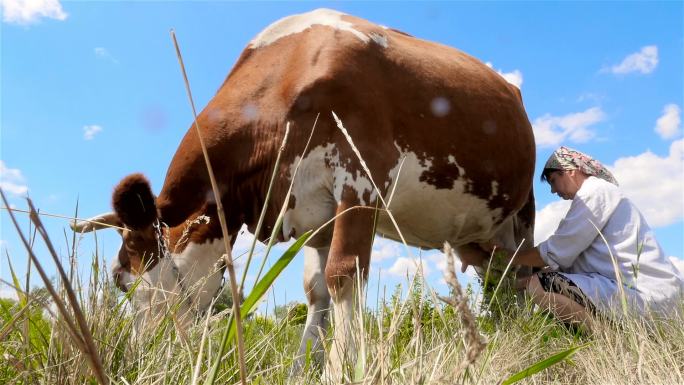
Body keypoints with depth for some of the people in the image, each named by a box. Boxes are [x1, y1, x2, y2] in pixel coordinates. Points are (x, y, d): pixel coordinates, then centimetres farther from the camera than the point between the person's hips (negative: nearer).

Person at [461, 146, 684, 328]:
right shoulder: (600, 193, 23)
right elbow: (568, 258, 17)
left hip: (645, 294, -10)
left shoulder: (595, 191, -7)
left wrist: (499, 256, -2)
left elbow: (554, 254, -12)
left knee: (539, 285, -19)